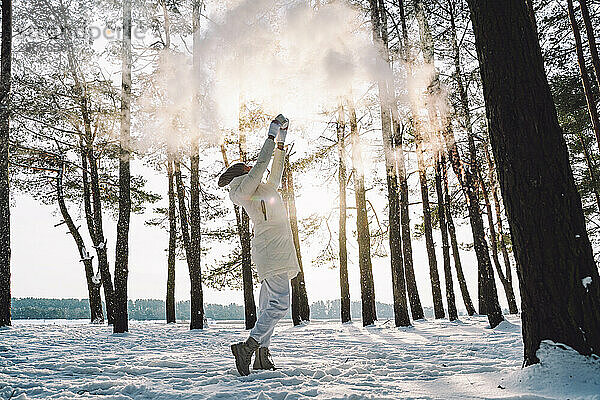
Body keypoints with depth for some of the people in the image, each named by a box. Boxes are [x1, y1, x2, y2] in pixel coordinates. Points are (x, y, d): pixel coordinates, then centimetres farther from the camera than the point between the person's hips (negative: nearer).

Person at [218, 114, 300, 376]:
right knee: (279, 303, -19)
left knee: (269, 305, 7)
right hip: (272, 248, -10)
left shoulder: (265, 188, 27)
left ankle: (262, 356, 9)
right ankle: (247, 347, -23)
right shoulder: (245, 186, 2)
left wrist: (281, 141, 35)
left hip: (270, 250, 10)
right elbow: (262, 163, -4)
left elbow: (276, 170, 35)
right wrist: (273, 134, 5)